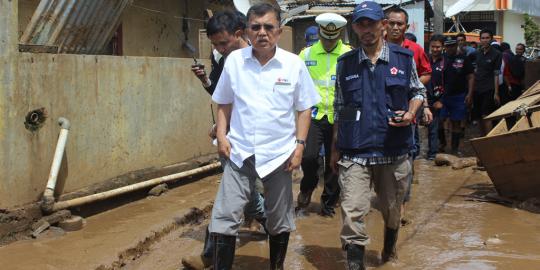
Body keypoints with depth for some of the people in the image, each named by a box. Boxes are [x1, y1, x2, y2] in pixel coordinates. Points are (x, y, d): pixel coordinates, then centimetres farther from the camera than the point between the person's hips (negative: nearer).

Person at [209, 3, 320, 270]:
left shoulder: (294, 64, -4)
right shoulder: (234, 60, -1)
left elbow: (304, 108, 1)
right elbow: (224, 103, 9)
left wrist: (299, 145, -6)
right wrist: (221, 135, -2)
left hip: (279, 154, 0)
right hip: (239, 152, 1)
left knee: (279, 221, 14)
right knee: (224, 217, -3)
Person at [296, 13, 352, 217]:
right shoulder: (306, 54, 4)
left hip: (339, 118, 0)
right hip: (314, 115, 0)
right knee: (308, 156, -15)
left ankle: (329, 202, 27)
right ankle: (308, 187, 16)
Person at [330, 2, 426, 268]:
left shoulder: (404, 58, 1)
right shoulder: (346, 63, 4)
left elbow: (418, 91, 15)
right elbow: (339, 109, 11)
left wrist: (410, 113, -7)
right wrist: (335, 148, 11)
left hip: (394, 149, 1)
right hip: (354, 153, -1)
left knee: (392, 209, 18)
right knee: (352, 213, -12)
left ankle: (389, 248, 46)